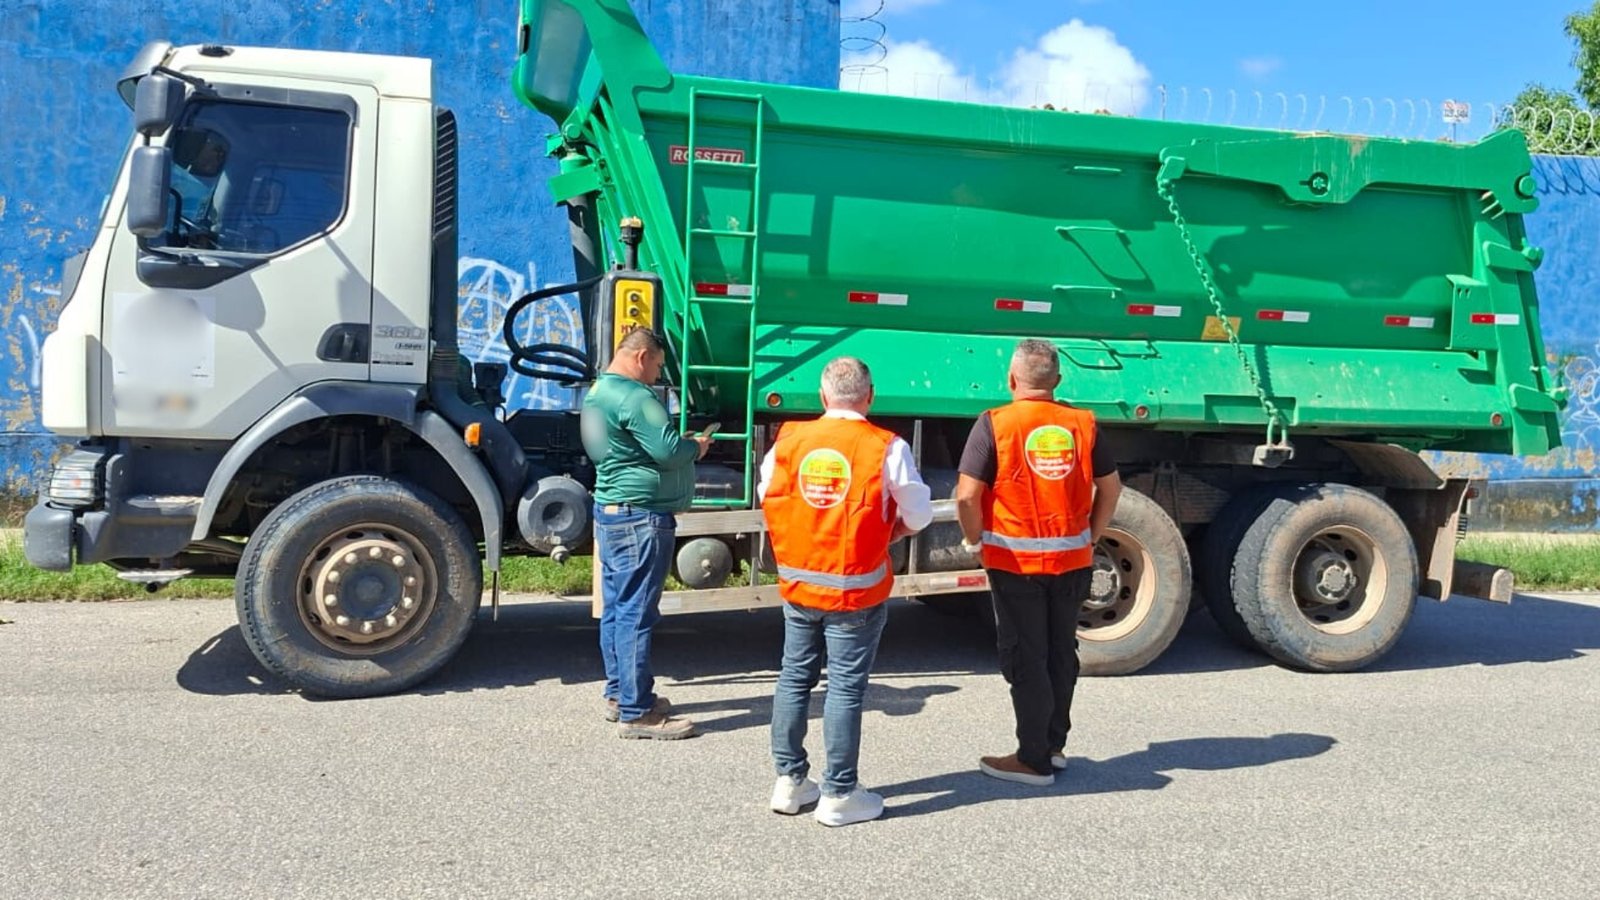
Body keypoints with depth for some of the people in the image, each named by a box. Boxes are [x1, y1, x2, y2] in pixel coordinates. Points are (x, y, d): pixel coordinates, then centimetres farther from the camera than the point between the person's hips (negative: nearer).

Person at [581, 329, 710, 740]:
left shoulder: (599, 391, 16)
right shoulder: (634, 397, -17)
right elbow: (668, 450, -23)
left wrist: (683, 445, 12)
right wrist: (696, 446, -3)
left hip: (610, 511, 11)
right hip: (640, 517, -11)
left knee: (616, 608, 16)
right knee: (636, 614, -6)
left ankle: (619, 695, 26)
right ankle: (636, 713, -2)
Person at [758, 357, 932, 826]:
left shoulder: (789, 440, -2)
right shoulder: (886, 448, -12)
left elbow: (767, 499, 9)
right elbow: (919, 516, -6)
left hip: (797, 582, 4)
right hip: (856, 592, -4)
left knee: (794, 677, 16)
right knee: (845, 687, 4)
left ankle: (789, 780, 25)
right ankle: (838, 794, 12)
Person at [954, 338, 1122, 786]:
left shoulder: (995, 424, -12)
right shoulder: (1082, 423, 2)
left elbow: (967, 496, -17)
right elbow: (1111, 487, 8)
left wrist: (974, 540, -1)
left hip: (1015, 562, -4)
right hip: (1072, 560, 4)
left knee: (1025, 658, 6)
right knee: (1061, 652, 18)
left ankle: (1034, 759, 14)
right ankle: (1054, 745, 31)